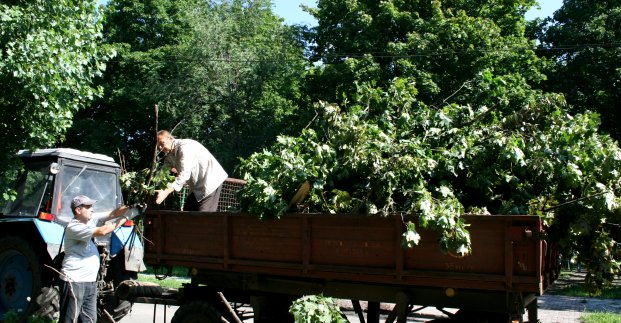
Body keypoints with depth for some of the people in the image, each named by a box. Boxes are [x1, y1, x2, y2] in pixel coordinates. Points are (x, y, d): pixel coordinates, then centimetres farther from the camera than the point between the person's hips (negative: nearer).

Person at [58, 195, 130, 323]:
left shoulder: (91, 219, 9)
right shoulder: (74, 227, -17)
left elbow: (112, 214, 5)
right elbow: (102, 231, -24)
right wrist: (123, 219, -15)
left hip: (91, 281, 9)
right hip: (74, 282, -9)